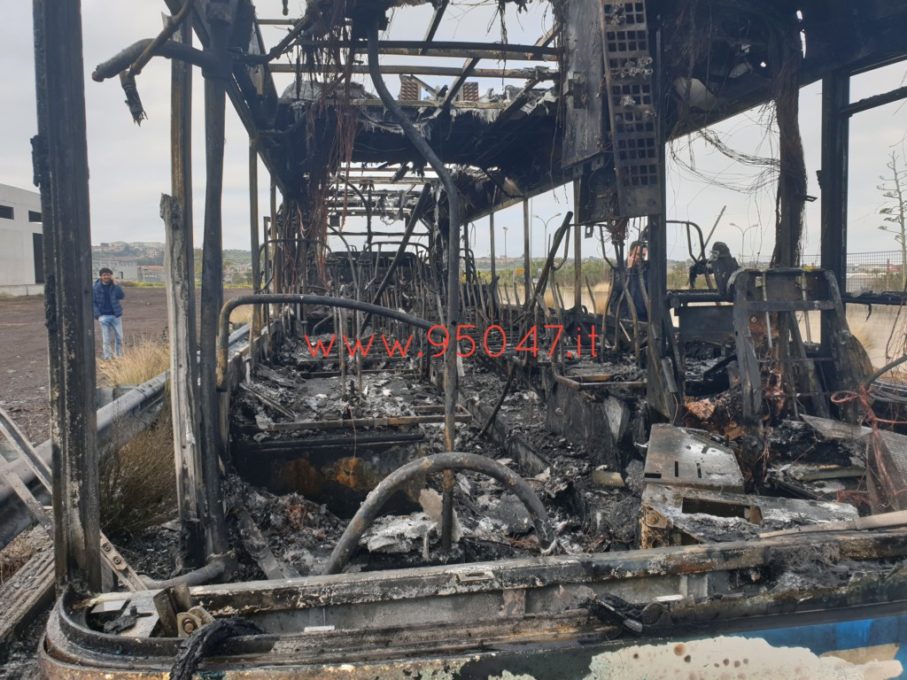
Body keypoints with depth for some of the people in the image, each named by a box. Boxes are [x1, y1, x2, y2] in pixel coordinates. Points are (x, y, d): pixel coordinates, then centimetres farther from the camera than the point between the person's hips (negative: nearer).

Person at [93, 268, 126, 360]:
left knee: (119, 338, 5)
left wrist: (115, 284, -18)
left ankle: (119, 356, 18)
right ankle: (107, 358, 5)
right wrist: (98, 315, -9)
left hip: (116, 315, 1)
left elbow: (121, 296, -12)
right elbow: (93, 302, 1)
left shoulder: (115, 286, 2)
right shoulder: (96, 288, -1)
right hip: (104, 316, -1)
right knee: (106, 339, 0)